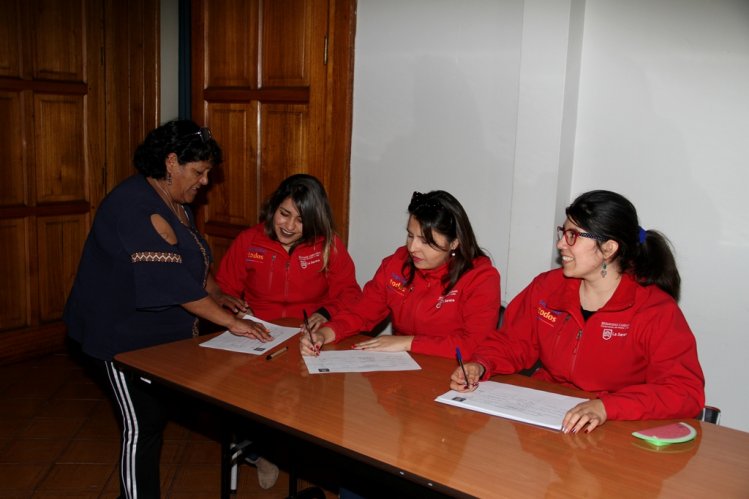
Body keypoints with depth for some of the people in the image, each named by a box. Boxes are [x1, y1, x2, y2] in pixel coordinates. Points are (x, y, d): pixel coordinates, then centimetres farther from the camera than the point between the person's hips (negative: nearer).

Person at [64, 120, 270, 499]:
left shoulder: (177, 202, 7)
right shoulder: (134, 205, -24)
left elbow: (194, 258, 19)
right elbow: (170, 277, -30)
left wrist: (216, 294, 2)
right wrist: (230, 321, -27)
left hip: (163, 330, 9)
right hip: (125, 335, -9)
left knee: (155, 415, 17)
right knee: (142, 425, -2)